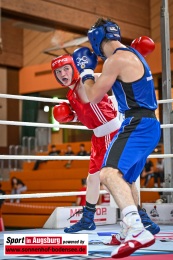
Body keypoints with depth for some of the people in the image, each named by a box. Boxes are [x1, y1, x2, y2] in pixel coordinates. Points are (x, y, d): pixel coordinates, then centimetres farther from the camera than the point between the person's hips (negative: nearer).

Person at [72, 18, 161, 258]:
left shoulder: (117, 58, -11)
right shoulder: (133, 54, 19)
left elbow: (93, 96, -7)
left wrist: (86, 69, 8)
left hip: (137, 125, -10)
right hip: (149, 125, 10)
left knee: (109, 173, -28)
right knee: (124, 179, 23)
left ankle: (137, 230, -44)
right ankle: (129, 233, 33)